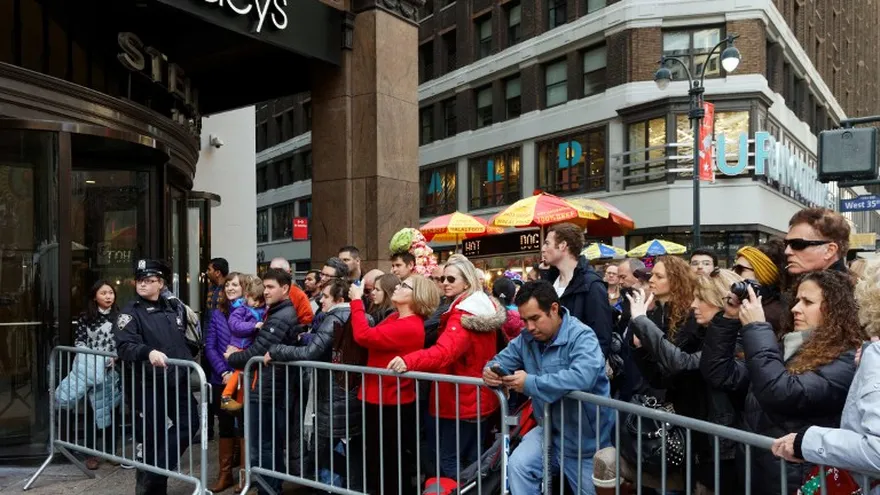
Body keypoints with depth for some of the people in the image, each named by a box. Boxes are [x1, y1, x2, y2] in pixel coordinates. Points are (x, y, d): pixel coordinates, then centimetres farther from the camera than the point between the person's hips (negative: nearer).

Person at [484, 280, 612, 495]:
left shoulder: (581, 336, -24)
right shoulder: (527, 339, -2)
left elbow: (583, 377, -40)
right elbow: (502, 359, 7)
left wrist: (531, 383, -35)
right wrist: (491, 370, -20)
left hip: (586, 438, -5)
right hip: (551, 430, 5)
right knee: (518, 465, -17)